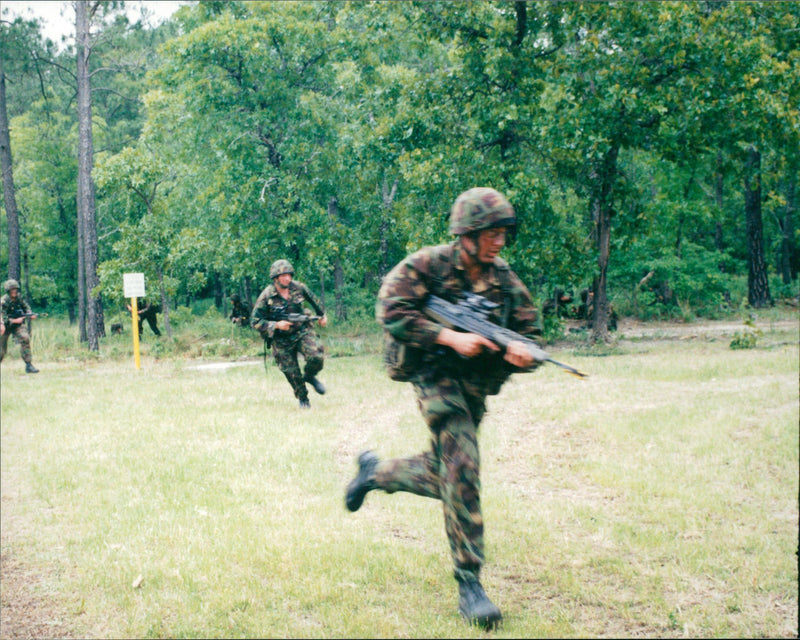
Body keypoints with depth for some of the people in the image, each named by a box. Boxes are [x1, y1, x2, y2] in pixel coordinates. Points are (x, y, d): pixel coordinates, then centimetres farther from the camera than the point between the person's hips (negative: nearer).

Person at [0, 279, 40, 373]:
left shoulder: (19, 297, -6)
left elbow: (26, 307, 8)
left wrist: (30, 314, -12)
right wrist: (15, 321, -33)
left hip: (18, 324, 3)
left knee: (25, 338, -23)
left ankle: (28, 365, -22)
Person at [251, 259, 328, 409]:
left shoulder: (298, 288, -8)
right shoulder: (266, 297, -16)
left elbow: (313, 299, 15)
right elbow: (255, 321, -13)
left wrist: (322, 314, 29)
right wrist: (276, 325, -24)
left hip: (302, 331, 1)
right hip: (282, 339, -1)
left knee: (317, 357, -21)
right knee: (292, 373, 2)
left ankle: (309, 376, 13)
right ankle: (303, 399, 26)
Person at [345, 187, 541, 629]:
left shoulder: (504, 278, 3)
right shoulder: (428, 265, -12)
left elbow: (526, 330, 7)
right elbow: (390, 312, -20)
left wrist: (519, 351, -19)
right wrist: (450, 337, -26)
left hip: (477, 388, 6)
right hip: (439, 379, -6)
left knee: (442, 476, 15)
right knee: (462, 469, -19)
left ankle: (374, 472, 44)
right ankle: (468, 584, -14)